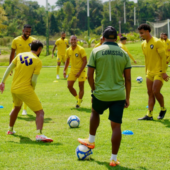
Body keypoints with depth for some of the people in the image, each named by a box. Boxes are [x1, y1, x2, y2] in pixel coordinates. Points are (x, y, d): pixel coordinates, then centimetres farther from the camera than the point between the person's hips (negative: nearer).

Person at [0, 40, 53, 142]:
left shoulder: (20, 56, 8)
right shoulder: (38, 61, -8)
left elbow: (9, 69, 7)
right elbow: (34, 80, -11)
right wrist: (33, 90, 6)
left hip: (14, 89, 7)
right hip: (25, 90, -7)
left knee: (17, 108, 35)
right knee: (40, 112, -4)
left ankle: (10, 130, 47)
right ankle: (39, 134, -26)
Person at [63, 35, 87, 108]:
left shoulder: (81, 49, -14)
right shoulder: (68, 50, 3)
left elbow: (85, 61, -15)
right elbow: (67, 61, 16)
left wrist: (80, 72, -20)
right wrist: (64, 70, 3)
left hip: (81, 71, -5)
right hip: (73, 70, 5)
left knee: (81, 87, 1)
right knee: (69, 86, -1)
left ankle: (79, 102, 16)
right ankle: (77, 98, 22)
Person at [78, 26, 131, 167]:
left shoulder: (96, 51, -2)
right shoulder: (124, 54, 5)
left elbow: (90, 76, -3)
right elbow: (128, 79, 4)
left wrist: (94, 90, 13)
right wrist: (127, 97, 12)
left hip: (101, 94, -1)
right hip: (119, 95, 1)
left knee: (95, 112, 30)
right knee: (116, 126, 4)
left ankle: (91, 141, 42)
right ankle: (114, 159, 5)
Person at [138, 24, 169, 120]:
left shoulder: (157, 42, -13)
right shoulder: (143, 44, 10)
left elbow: (163, 57, -13)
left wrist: (163, 72, -16)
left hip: (159, 72, -7)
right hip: (149, 73, 7)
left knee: (156, 92, -13)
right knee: (150, 93, 4)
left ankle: (163, 109, 11)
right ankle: (149, 115, 5)